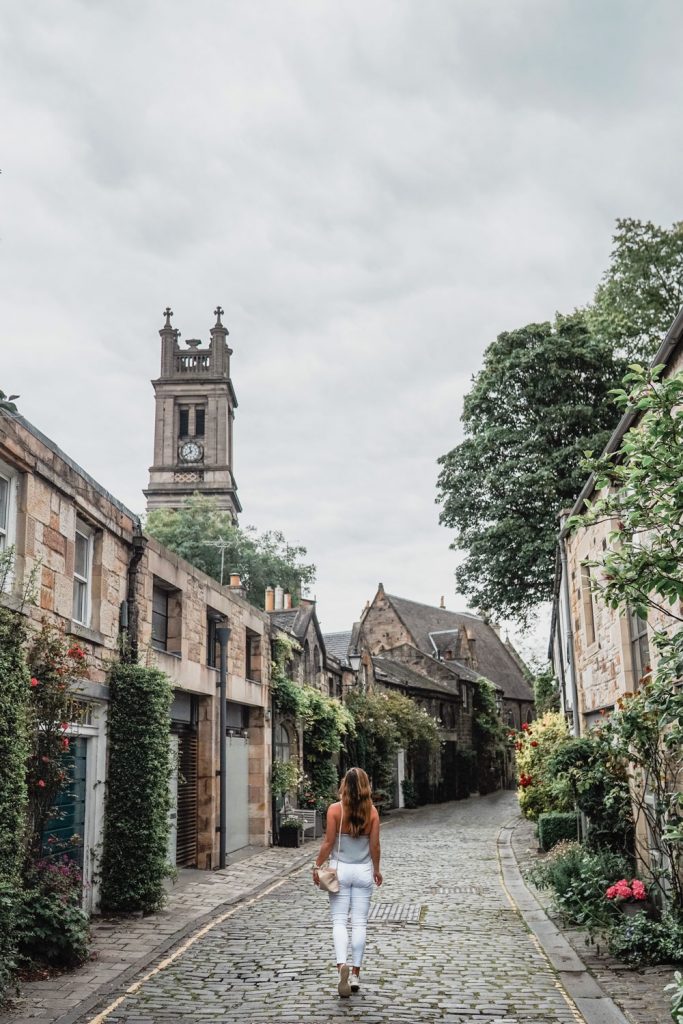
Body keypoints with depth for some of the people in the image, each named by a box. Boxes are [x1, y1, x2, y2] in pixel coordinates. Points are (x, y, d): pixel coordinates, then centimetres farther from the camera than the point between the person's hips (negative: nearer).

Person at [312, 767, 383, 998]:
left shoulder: (335, 810, -11)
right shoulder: (372, 811, -5)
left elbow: (328, 843, -9)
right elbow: (374, 845, -2)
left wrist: (317, 866, 2)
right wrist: (376, 869, 12)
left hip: (340, 869, -2)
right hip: (363, 871, 2)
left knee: (339, 921, 2)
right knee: (359, 923, 8)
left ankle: (342, 965, -20)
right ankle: (355, 974, 12)